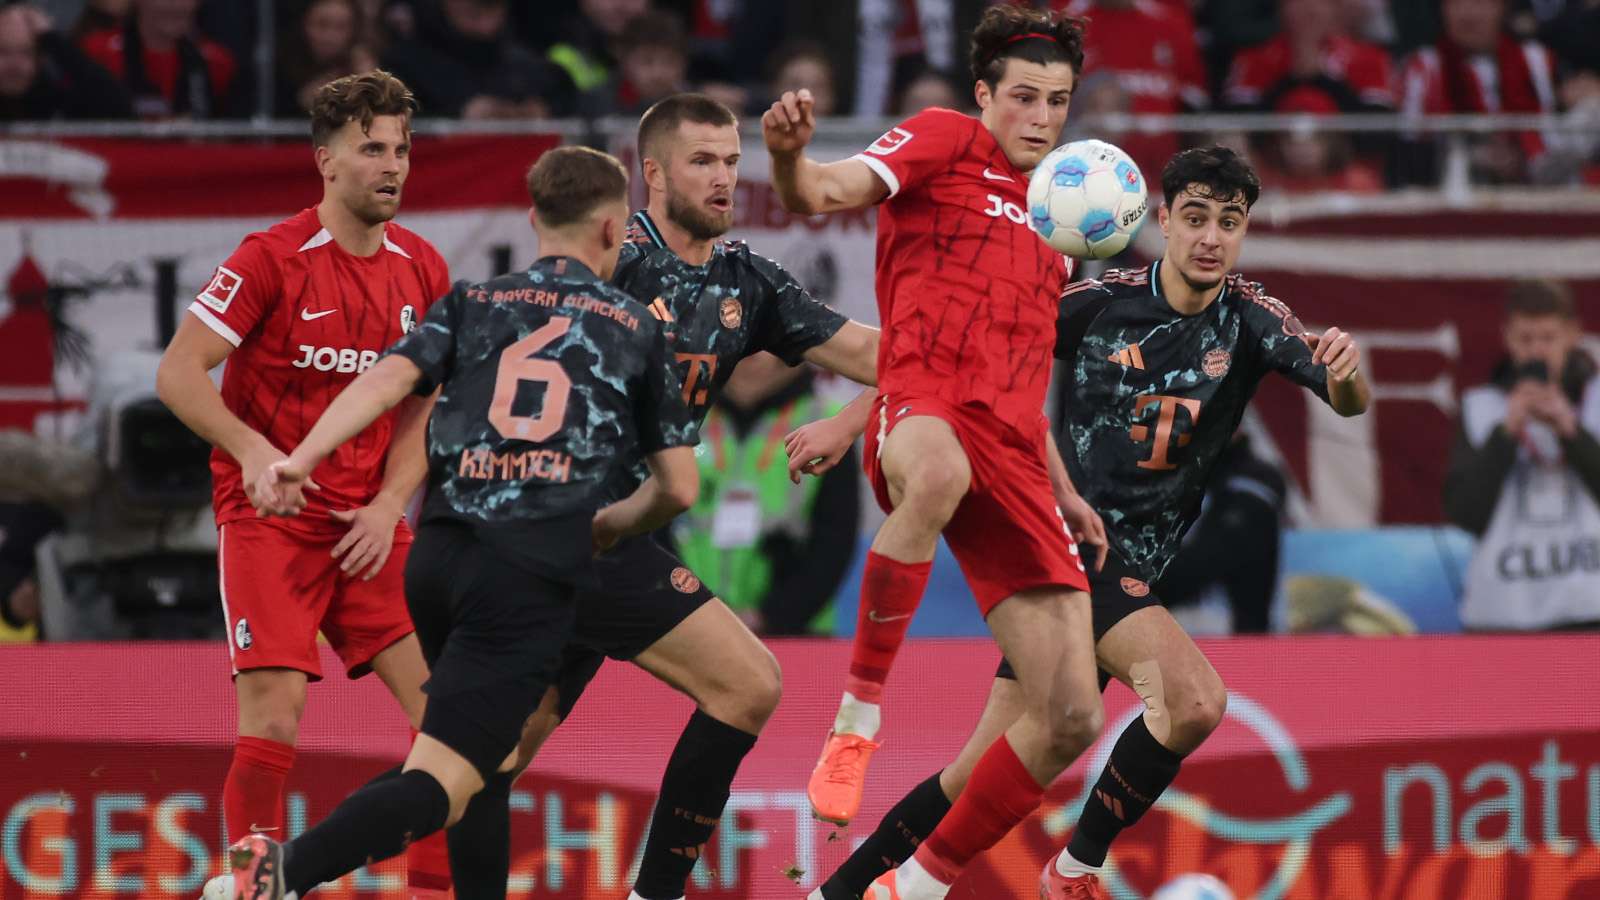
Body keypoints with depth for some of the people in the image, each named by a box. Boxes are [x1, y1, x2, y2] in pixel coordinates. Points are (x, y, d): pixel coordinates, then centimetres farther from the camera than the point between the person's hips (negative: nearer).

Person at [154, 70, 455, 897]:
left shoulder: (423, 271, 7)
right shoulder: (271, 260, -9)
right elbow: (177, 373, -12)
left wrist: (390, 504, -2)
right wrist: (251, 450, -27)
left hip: (368, 524, 5)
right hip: (268, 515, -5)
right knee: (274, 713, -15)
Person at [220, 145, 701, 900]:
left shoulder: (472, 303, 18)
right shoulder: (635, 329, 13)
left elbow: (391, 376, -1)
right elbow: (677, 487, 15)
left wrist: (300, 460, -11)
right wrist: (606, 528, 34)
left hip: (439, 555, 4)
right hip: (534, 575, -4)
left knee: (490, 758, 26)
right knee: (439, 786, -14)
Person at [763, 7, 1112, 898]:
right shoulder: (946, 141, 8)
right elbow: (827, 192, -10)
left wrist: (1062, 490, 28)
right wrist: (790, 158, -33)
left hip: (1013, 454, 7)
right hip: (924, 405, -7)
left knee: (1072, 720, -1)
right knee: (940, 474, -48)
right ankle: (858, 717, -34)